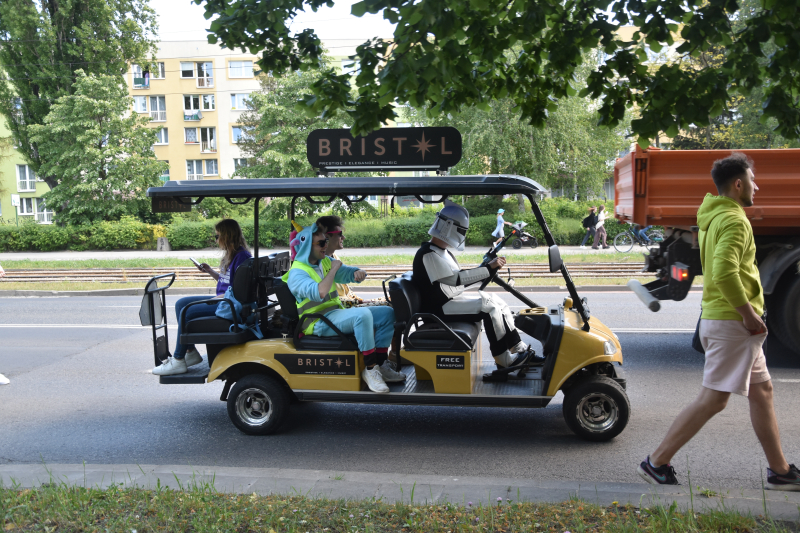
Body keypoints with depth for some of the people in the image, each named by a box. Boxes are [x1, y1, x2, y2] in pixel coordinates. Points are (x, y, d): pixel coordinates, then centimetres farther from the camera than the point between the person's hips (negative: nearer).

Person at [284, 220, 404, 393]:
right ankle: (370, 370, -26)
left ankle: (380, 365, -5)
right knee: (363, 314, -34)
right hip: (319, 323, -9)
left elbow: (350, 273, 15)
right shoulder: (296, 273, -12)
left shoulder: (325, 262, 14)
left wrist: (359, 273, -10)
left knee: (387, 313, -1)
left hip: (337, 314, 9)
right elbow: (319, 293, -30)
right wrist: (334, 269, -18)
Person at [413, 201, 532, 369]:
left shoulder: (443, 252, 17)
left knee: (497, 301, 5)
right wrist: (489, 268, -23)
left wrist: (487, 269, 6)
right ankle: (503, 360, -11)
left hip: (453, 299, 11)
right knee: (489, 307, -19)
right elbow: (457, 279, -24)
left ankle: (520, 349, 5)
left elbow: (458, 283, 17)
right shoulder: (428, 255, -18)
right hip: (438, 309, -11)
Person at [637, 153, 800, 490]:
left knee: (761, 392, 16)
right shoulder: (733, 220, -16)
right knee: (713, 398, -6)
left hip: (722, 318, 10)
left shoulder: (714, 217, 16)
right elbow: (725, 272, -30)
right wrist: (748, 314, -20)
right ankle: (657, 463, -1)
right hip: (732, 322, -10)